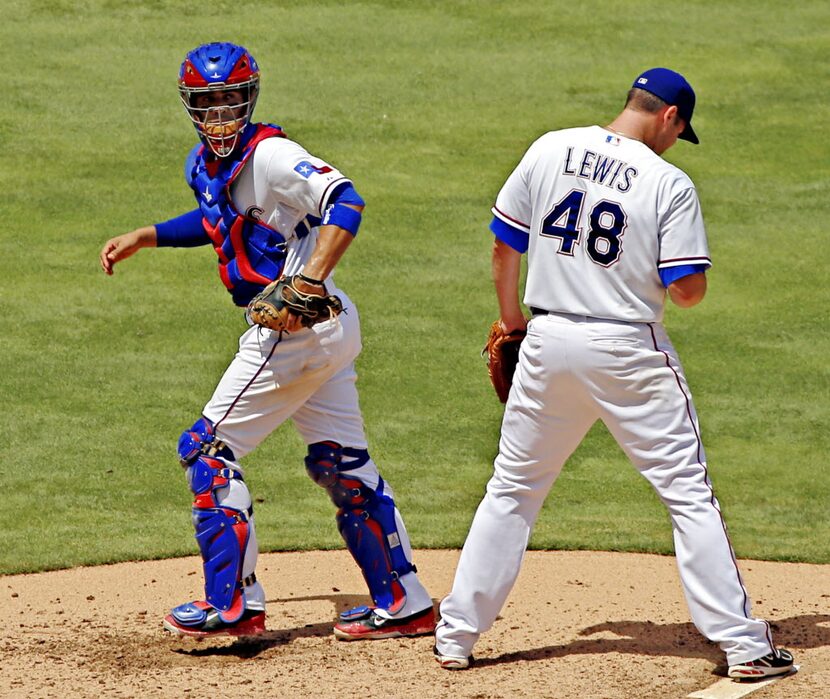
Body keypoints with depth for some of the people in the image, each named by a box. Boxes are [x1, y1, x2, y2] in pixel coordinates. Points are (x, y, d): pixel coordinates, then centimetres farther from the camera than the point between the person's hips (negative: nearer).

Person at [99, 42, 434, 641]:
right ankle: (404, 603, 18)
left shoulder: (270, 155, -17)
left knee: (208, 449, -3)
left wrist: (310, 281, -38)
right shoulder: (204, 164, 11)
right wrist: (145, 237, 26)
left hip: (298, 329, -10)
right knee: (341, 464, 14)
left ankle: (234, 604, 0)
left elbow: (344, 202, -30)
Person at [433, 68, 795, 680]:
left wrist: (511, 318, 22)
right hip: (629, 353, -4)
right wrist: (687, 287, 11)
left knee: (513, 488, 16)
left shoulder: (550, 150, 2)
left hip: (548, 343, 4)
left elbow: (505, 243, 8)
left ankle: (456, 635, 15)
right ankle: (742, 643, 2)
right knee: (689, 492, 3)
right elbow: (688, 289, -13)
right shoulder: (670, 184, -10)